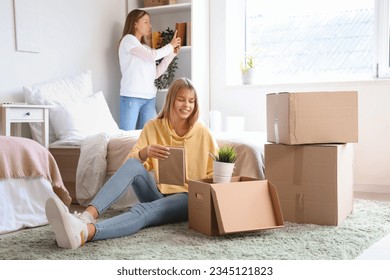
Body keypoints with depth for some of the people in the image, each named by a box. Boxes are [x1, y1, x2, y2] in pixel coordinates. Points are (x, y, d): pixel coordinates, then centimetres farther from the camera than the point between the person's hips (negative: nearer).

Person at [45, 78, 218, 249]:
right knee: (133, 165, -27)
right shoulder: (153, 127, 1)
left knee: (142, 210, -35)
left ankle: (83, 233, -61)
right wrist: (145, 152, -25)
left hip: (187, 199, -3)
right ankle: (87, 216, -45)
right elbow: (130, 162, -3)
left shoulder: (202, 132, -4)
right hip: (159, 194, 3)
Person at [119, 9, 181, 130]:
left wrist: (172, 53, 13)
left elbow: (156, 73, 14)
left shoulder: (146, 48, 19)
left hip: (149, 98, 7)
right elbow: (152, 56, -10)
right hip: (131, 97, -7)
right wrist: (171, 45, 3)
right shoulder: (128, 39, 0)